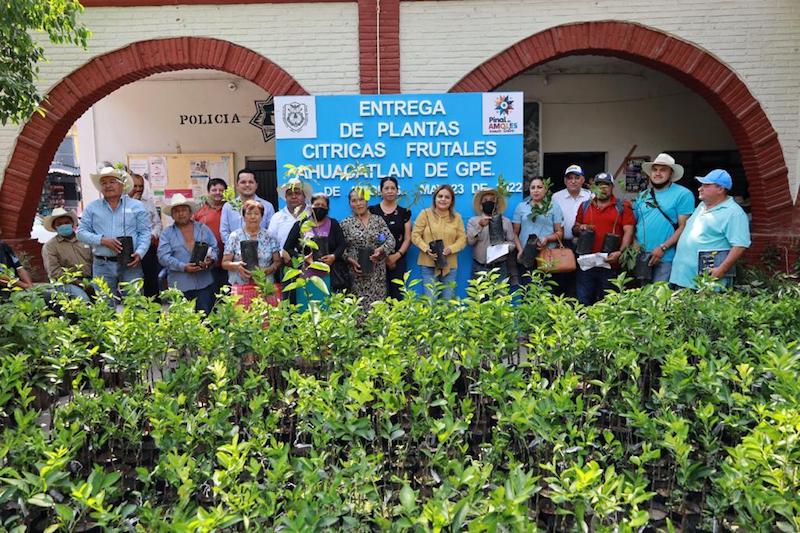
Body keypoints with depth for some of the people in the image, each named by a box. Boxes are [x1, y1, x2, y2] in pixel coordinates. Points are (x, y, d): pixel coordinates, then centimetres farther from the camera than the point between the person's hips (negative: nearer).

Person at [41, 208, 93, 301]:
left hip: (89, 280, 3)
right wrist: (79, 282, -13)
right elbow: (54, 272, -3)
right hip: (67, 283, -3)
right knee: (83, 299, -33)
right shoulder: (49, 246, 7)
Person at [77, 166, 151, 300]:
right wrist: (102, 240, -10)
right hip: (102, 265, 2)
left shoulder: (136, 206, 6)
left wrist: (139, 253, -14)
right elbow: (81, 232, 8)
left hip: (130, 264, -1)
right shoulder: (92, 208, 10)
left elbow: (145, 232, 3)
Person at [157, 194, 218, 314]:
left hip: (204, 283, 1)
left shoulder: (203, 229, 13)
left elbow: (215, 248, 10)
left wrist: (211, 260, -12)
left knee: (205, 316, -1)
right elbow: (163, 256, -5)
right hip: (180, 285, -1)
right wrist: (183, 267, -17)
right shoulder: (167, 233, 7)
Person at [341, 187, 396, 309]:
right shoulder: (346, 223, 3)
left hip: (377, 273, 2)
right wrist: (351, 260, -13)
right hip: (357, 273, -1)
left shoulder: (378, 220, 7)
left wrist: (381, 250, -15)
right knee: (358, 305, -2)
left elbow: (391, 239, 2)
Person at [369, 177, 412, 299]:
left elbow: (407, 238, 5)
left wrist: (397, 255, -10)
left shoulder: (404, 212, 8)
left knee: (397, 293, -2)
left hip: (398, 260, 1)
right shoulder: (372, 211, 4)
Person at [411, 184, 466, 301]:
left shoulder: (457, 217, 9)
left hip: (450, 265, 3)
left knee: (448, 300, 8)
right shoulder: (425, 213, 1)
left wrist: (450, 249, -13)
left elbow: (462, 239, 6)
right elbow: (415, 235, -1)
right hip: (428, 264, -2)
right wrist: (426, 249, -17)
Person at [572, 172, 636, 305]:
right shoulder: (585, 206, 15)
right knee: (583, 302, 4)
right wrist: (580, 228, -3)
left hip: (610, 263, -2)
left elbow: (628, 231, -3)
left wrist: (621, 252, -17)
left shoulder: (622, 207, 5)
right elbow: (575, 229, 21)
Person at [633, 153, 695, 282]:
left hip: (665, 259, -5)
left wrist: (663, 248, -16)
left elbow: (684, 227, -8)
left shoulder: (683, 194, -1)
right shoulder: (642, 196, 16)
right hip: (640, 258, 5)